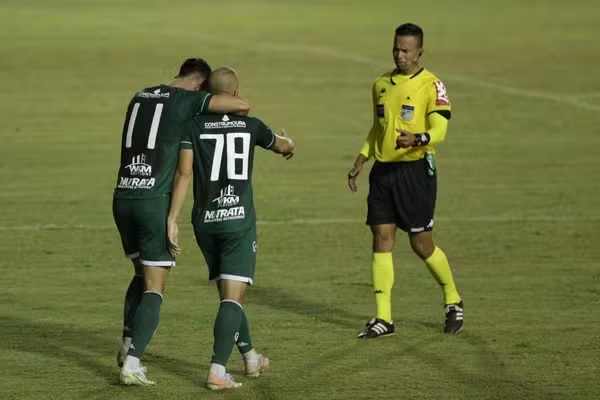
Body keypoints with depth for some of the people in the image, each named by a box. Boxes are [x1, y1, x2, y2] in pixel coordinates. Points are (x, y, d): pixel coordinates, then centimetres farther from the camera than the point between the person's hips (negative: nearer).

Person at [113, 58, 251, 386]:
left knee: (142, 273, 25)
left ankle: (128, 345, 20)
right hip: (155, 201, -6)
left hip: (123, 198, 6)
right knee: (154, 287, 0)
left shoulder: (140, 97, 15)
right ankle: (132, 363, -9)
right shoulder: (187, 99, -4)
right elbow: (242, 105, -10)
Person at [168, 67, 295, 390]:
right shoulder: (250, 125, 2)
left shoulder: (195, 126, 0)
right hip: (239, 220, -2)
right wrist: (288, 145, 48)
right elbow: (280, 146, 24)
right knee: (232, 297, -5)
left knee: (229, 293, 19)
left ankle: (250, 357, 33)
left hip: (205, 221, 2)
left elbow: (184, 173, -9)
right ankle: (217, 370, -18)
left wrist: (172, 220, -8)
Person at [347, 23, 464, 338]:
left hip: (415, 170, -6)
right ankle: (383, 318, 1)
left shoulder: (431, 85, -7)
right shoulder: (381, 84, 13)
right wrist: (360, 161, 16)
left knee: (421, 244, -2)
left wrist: (417, 139, -36)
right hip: (383, 170, 6)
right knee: (381, 239, -1)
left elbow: (439, 130, -16)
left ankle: (453, 303, 21)